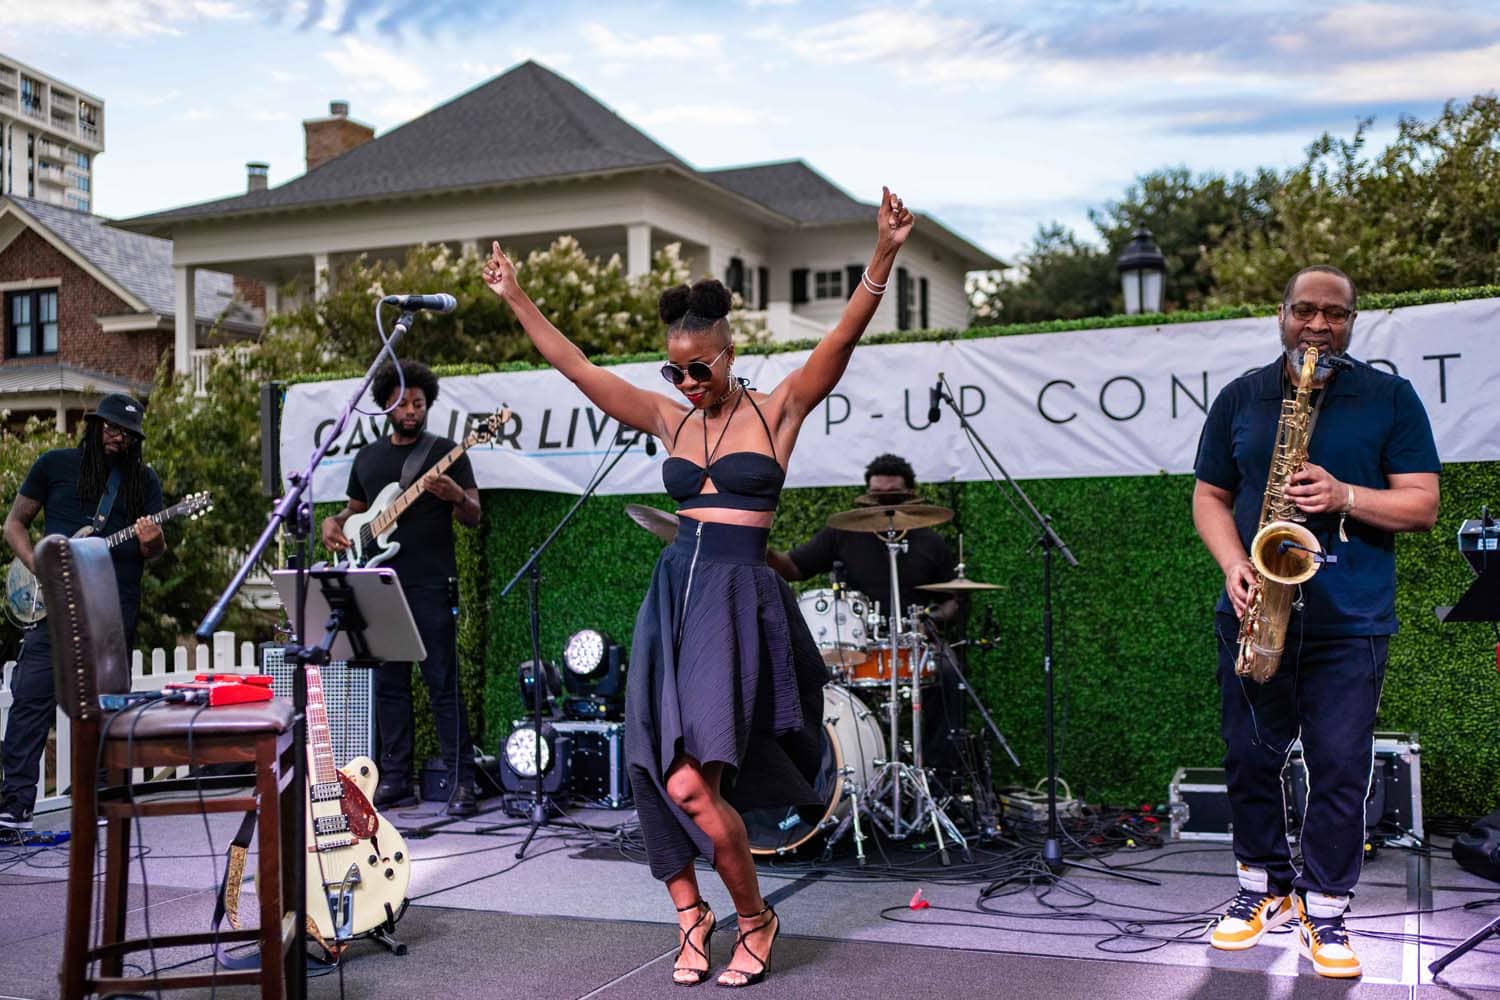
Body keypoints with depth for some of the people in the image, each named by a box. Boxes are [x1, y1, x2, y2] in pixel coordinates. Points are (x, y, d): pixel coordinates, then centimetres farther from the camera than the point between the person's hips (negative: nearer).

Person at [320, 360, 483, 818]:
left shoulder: (447, 452, 3)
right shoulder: (367, 457, 17)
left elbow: (473, 517, -1)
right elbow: (356, 507, 28)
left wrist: (456, 496, -22)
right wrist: (334, 522, 7)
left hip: (431, 587, -5)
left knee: (443, 683, -7)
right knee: (389, 684, 8)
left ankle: (461, 784, -4)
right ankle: (396, 780, 15)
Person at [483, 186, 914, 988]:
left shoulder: (776, 410, 1)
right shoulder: (669, 419, 13)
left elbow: (841, 340, -12)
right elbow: (574, 365, 17)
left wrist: (882, 258, -26)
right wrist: (515, 299, 17)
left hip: (738, 600, -6)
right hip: (672, 597, 6)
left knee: (692, 784, -13)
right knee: (657, 775, 2)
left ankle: (754, 918, 9)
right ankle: (690, 919, 20)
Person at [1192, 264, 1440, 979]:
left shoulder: (1391, 398, 5)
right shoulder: (1240, 398, 10)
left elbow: (1422, 504, 1)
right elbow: (1209, 497, 11)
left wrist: (1345, 497, -16)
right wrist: (1233, 565, -7)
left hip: (1350, 620, -2)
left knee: (1340, 767, -2)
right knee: (1250, 759, 8)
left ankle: (1324, 907, 13)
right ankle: (1262, 886, 25)